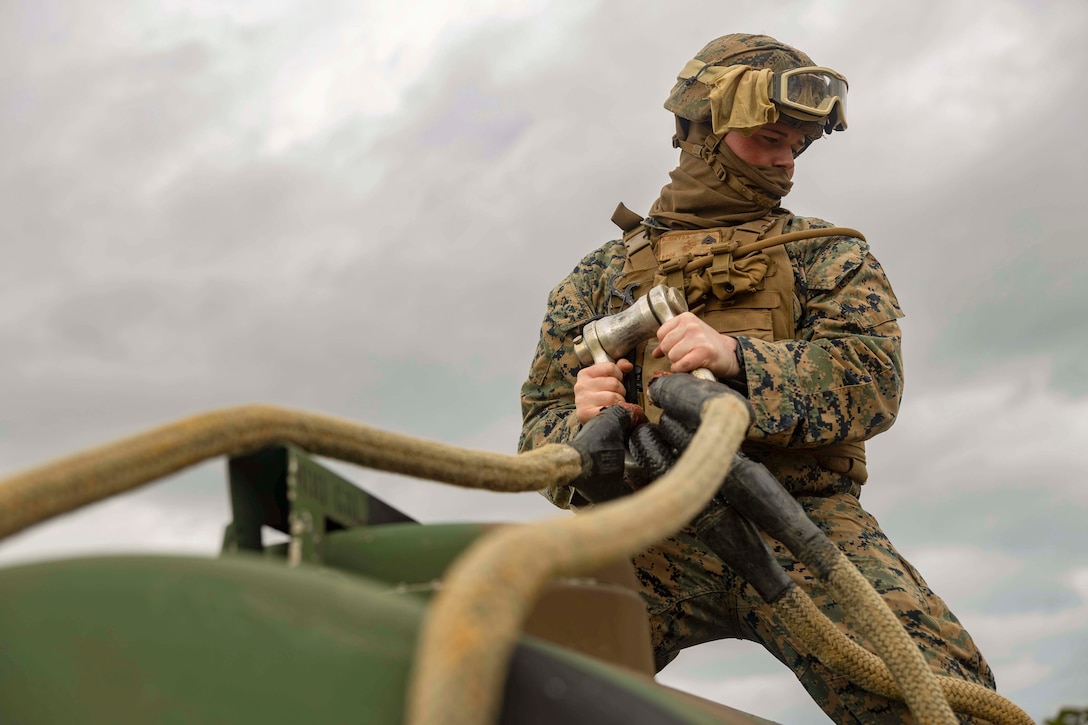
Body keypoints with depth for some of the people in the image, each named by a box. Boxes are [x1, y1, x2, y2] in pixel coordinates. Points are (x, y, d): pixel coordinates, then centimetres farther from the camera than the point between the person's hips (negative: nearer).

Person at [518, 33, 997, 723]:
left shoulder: (827, 254, 17)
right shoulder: (601, 274, 20)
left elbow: (871, 379, -1)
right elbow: (541, 425, 14)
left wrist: (737, 357, -19)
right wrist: (583, 425, -11)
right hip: (656, 530, 1)